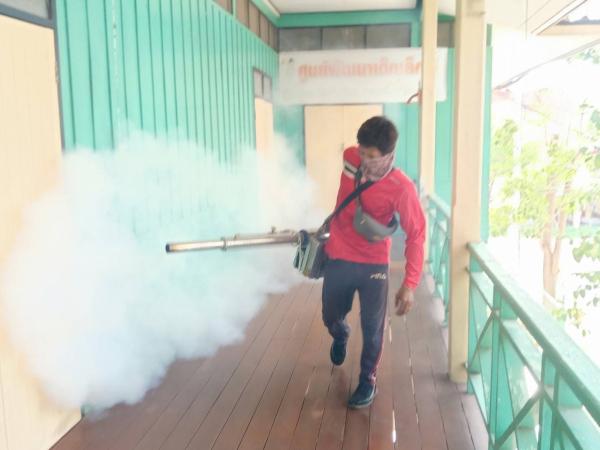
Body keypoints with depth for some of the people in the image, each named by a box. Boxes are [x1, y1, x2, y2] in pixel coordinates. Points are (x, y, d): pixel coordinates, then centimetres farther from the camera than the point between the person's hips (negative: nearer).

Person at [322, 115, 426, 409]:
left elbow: (416, 235, -16)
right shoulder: (350, 158, -9)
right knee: (331, 317, 18)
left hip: (373, 265, -4)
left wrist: (410, 284, -20)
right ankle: (340, 335, 55)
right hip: (337, 259, 4)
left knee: (372, 328, 4)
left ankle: (368, 381, 28)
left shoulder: (401, 188, -22)